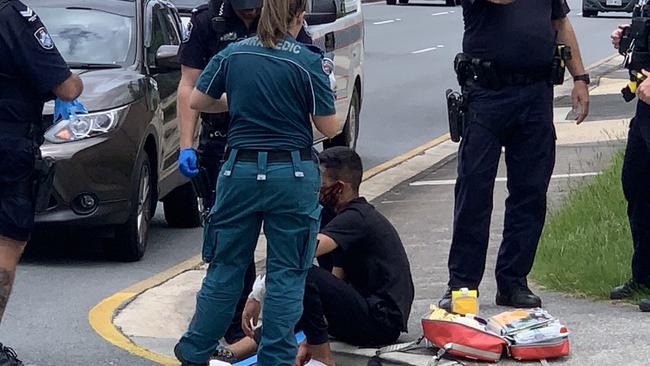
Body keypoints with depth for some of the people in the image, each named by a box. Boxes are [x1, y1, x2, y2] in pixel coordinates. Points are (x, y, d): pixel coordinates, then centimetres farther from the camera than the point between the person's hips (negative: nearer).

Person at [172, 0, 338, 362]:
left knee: (226, 266, 15)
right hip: (294, 173, -3)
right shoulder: (309, 61, -9)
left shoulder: (231, 54, 1)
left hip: (241, 170, 3)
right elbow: (329, 128, -6)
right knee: (287, 273, 5)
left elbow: (198, 101, 10)